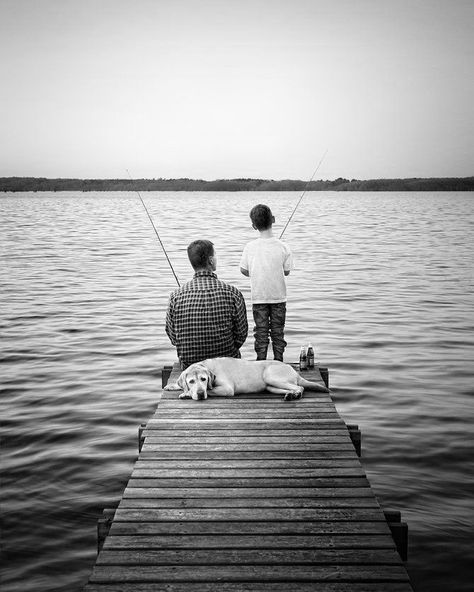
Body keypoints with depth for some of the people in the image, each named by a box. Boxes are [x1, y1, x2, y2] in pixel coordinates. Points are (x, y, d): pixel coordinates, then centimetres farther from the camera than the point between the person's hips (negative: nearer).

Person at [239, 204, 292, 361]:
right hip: (279, 296, 0)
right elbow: (286, 271, -1)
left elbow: (244, 270, 0)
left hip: (258, 297, 0)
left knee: (261, 333, 10)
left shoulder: (250, 247, -11)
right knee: (278, 332, 13)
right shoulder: (283, 247, -12)